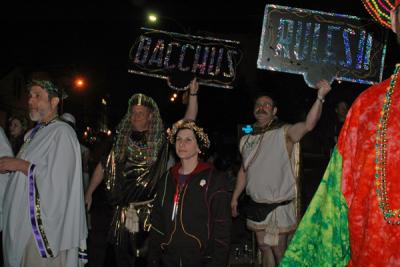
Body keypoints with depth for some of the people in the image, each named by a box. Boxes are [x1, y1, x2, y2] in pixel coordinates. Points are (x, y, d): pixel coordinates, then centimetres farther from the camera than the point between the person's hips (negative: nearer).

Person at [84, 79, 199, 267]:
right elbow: (103, 166, 13)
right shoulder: (121, 141, 6)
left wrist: (193, 94, -16)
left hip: (153, 210, -2)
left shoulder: (161, 139, -1)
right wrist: (88, 193, 12)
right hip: (124, 211, 2)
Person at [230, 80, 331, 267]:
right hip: (256, 206, 5)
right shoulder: (246, 140, 8)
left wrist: (320, 97, -41)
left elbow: (308, 125, -28)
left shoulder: (284, 133, -9)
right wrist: (234, 198, 14)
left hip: (279, 207, -5)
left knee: (278, 251, 4)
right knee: (264, 248, 17)